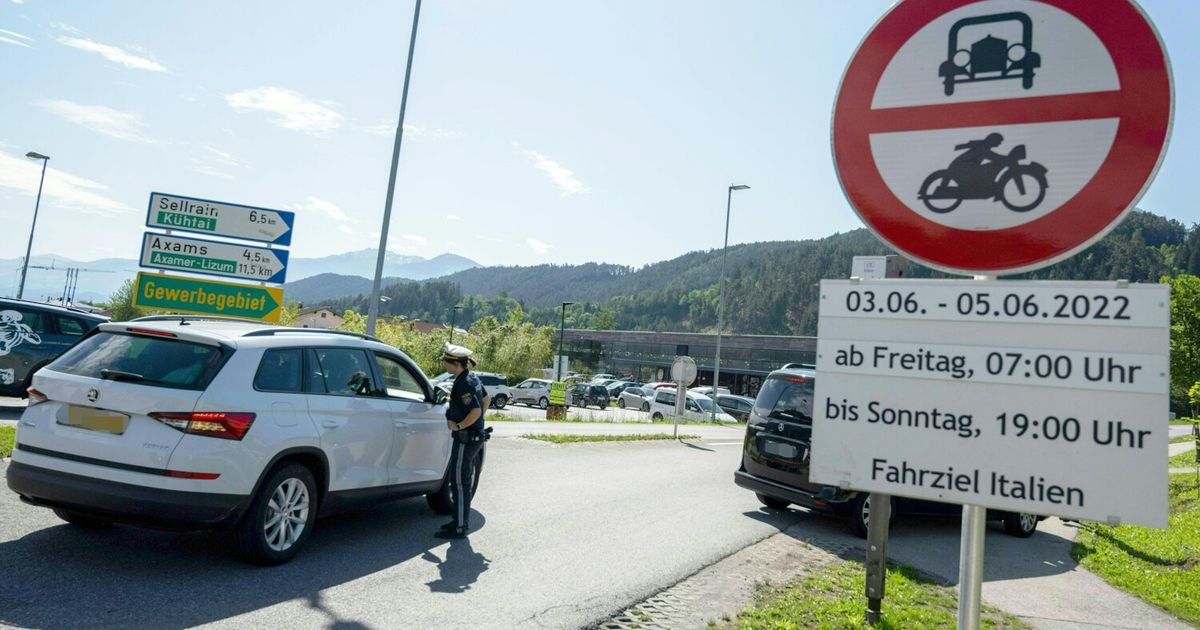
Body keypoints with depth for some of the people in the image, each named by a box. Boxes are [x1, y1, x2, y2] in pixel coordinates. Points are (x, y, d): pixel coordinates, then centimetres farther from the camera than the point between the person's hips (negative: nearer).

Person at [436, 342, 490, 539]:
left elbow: (475, 411, -28)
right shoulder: (472, 378, 9)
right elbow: (486, 400, 21)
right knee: (465, 481, 18)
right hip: (475, 436, 10)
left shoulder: (463, 384, -21)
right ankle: (461, 520, 29)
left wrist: (458, 426, -18)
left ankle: (460, 527, 4)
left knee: (459, 482, -3)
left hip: (466, 439, -10)